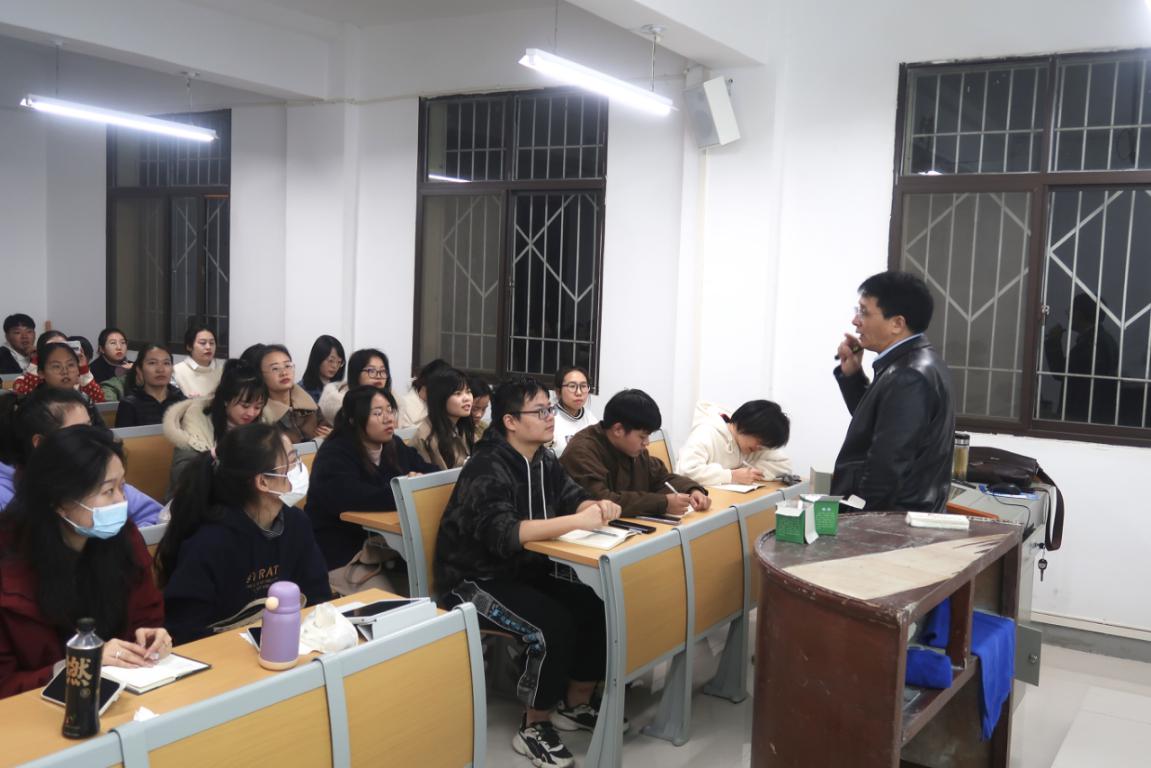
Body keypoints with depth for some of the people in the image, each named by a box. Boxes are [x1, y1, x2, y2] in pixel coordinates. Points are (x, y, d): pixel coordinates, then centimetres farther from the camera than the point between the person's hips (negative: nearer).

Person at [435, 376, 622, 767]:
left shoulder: (543, 460, 4)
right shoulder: (487, 469, -23)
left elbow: (573, 498, 9)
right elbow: (503, 533, -36)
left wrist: (598, 507, -16)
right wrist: (577, 521, -39)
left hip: (525, 571, 8)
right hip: (476, 580, -8)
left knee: (599, 607, -8)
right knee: (553, 625, -27)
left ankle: (575, 704, 12)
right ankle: (534, 727, -6)